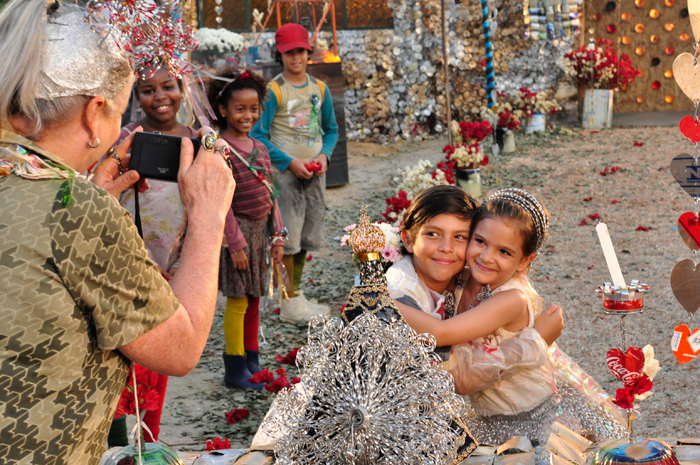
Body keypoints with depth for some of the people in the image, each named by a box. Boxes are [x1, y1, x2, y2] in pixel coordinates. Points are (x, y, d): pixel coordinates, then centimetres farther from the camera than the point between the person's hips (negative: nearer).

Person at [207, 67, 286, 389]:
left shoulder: (259, 148, 10)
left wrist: (277, 235, 10)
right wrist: (236, 243, -16)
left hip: (261, 231, 7)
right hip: (238, 231, -7)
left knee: (254, 299, 15)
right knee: (238, 300, -1)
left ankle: (251, 362, 26)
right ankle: (235, 370, 8)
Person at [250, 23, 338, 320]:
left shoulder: (319, 89, 9)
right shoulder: (274, 91, -8)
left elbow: (331, 129, 17)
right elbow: (258, 136, -10)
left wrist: (324, 155, -3)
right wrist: (290, 163, -15)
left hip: (314, 172, 6)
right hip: (285, 172, -6)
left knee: (305, 237, 11)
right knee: (287, 237, -5)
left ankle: (297, 296, 21)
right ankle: (291, 302, 1)